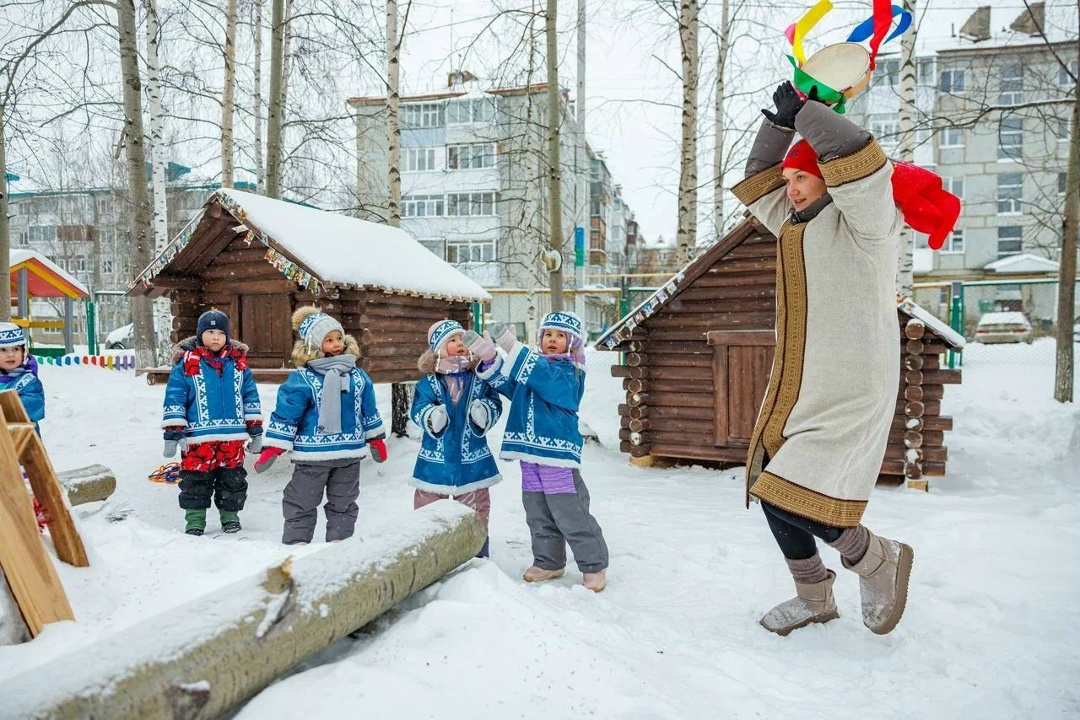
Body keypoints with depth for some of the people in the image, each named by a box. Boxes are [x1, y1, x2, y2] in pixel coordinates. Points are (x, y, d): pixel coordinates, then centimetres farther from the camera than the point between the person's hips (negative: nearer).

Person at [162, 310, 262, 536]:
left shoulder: (238, 363, 6)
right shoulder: (186, 363, -3)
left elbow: (250, 396, 10)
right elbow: (174, 399, -3)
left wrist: (255, 429, 9)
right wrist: (173, 433, -7)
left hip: (232, 436, 3)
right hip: (198, 437, -2)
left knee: (233, 480, 12)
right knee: (196, 482, 7)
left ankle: (230, 516, 28)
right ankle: (195, 521, 22)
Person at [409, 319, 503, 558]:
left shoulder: (479, 379, -1)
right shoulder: (428, 382, -4)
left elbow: (495, 404, -3)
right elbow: (417, 409, -11)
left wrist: (483, 414, -24)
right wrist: (431, 418, -31)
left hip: (472, 460, 1)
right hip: (435, 459, -1)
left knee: (475, 516, 14)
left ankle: (479, 561, 29)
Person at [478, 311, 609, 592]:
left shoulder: (570, 372, -9)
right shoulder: (532, 363, 13)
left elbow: (546, 378, -28)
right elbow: (506, 384, 8)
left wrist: (514, 349, -33)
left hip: (558, 452, -7)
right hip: (530, 452, 7)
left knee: (571, 515, -1)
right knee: (538, 514, 16)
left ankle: (594, 565, 14)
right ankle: (548, 561, 31)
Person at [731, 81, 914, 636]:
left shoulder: (863, 221, -8)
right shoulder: (795, 224, 15)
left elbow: (860, 161, -26)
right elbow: (756, 184, 25)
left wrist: (806, 111, -12)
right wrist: (778, 120, 12)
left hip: (848, 398, -8)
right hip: (793, 397, 9)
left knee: (797, 503, -14)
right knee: (773, 497, 12)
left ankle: (880, 562, 17)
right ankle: (813, 598, 35)